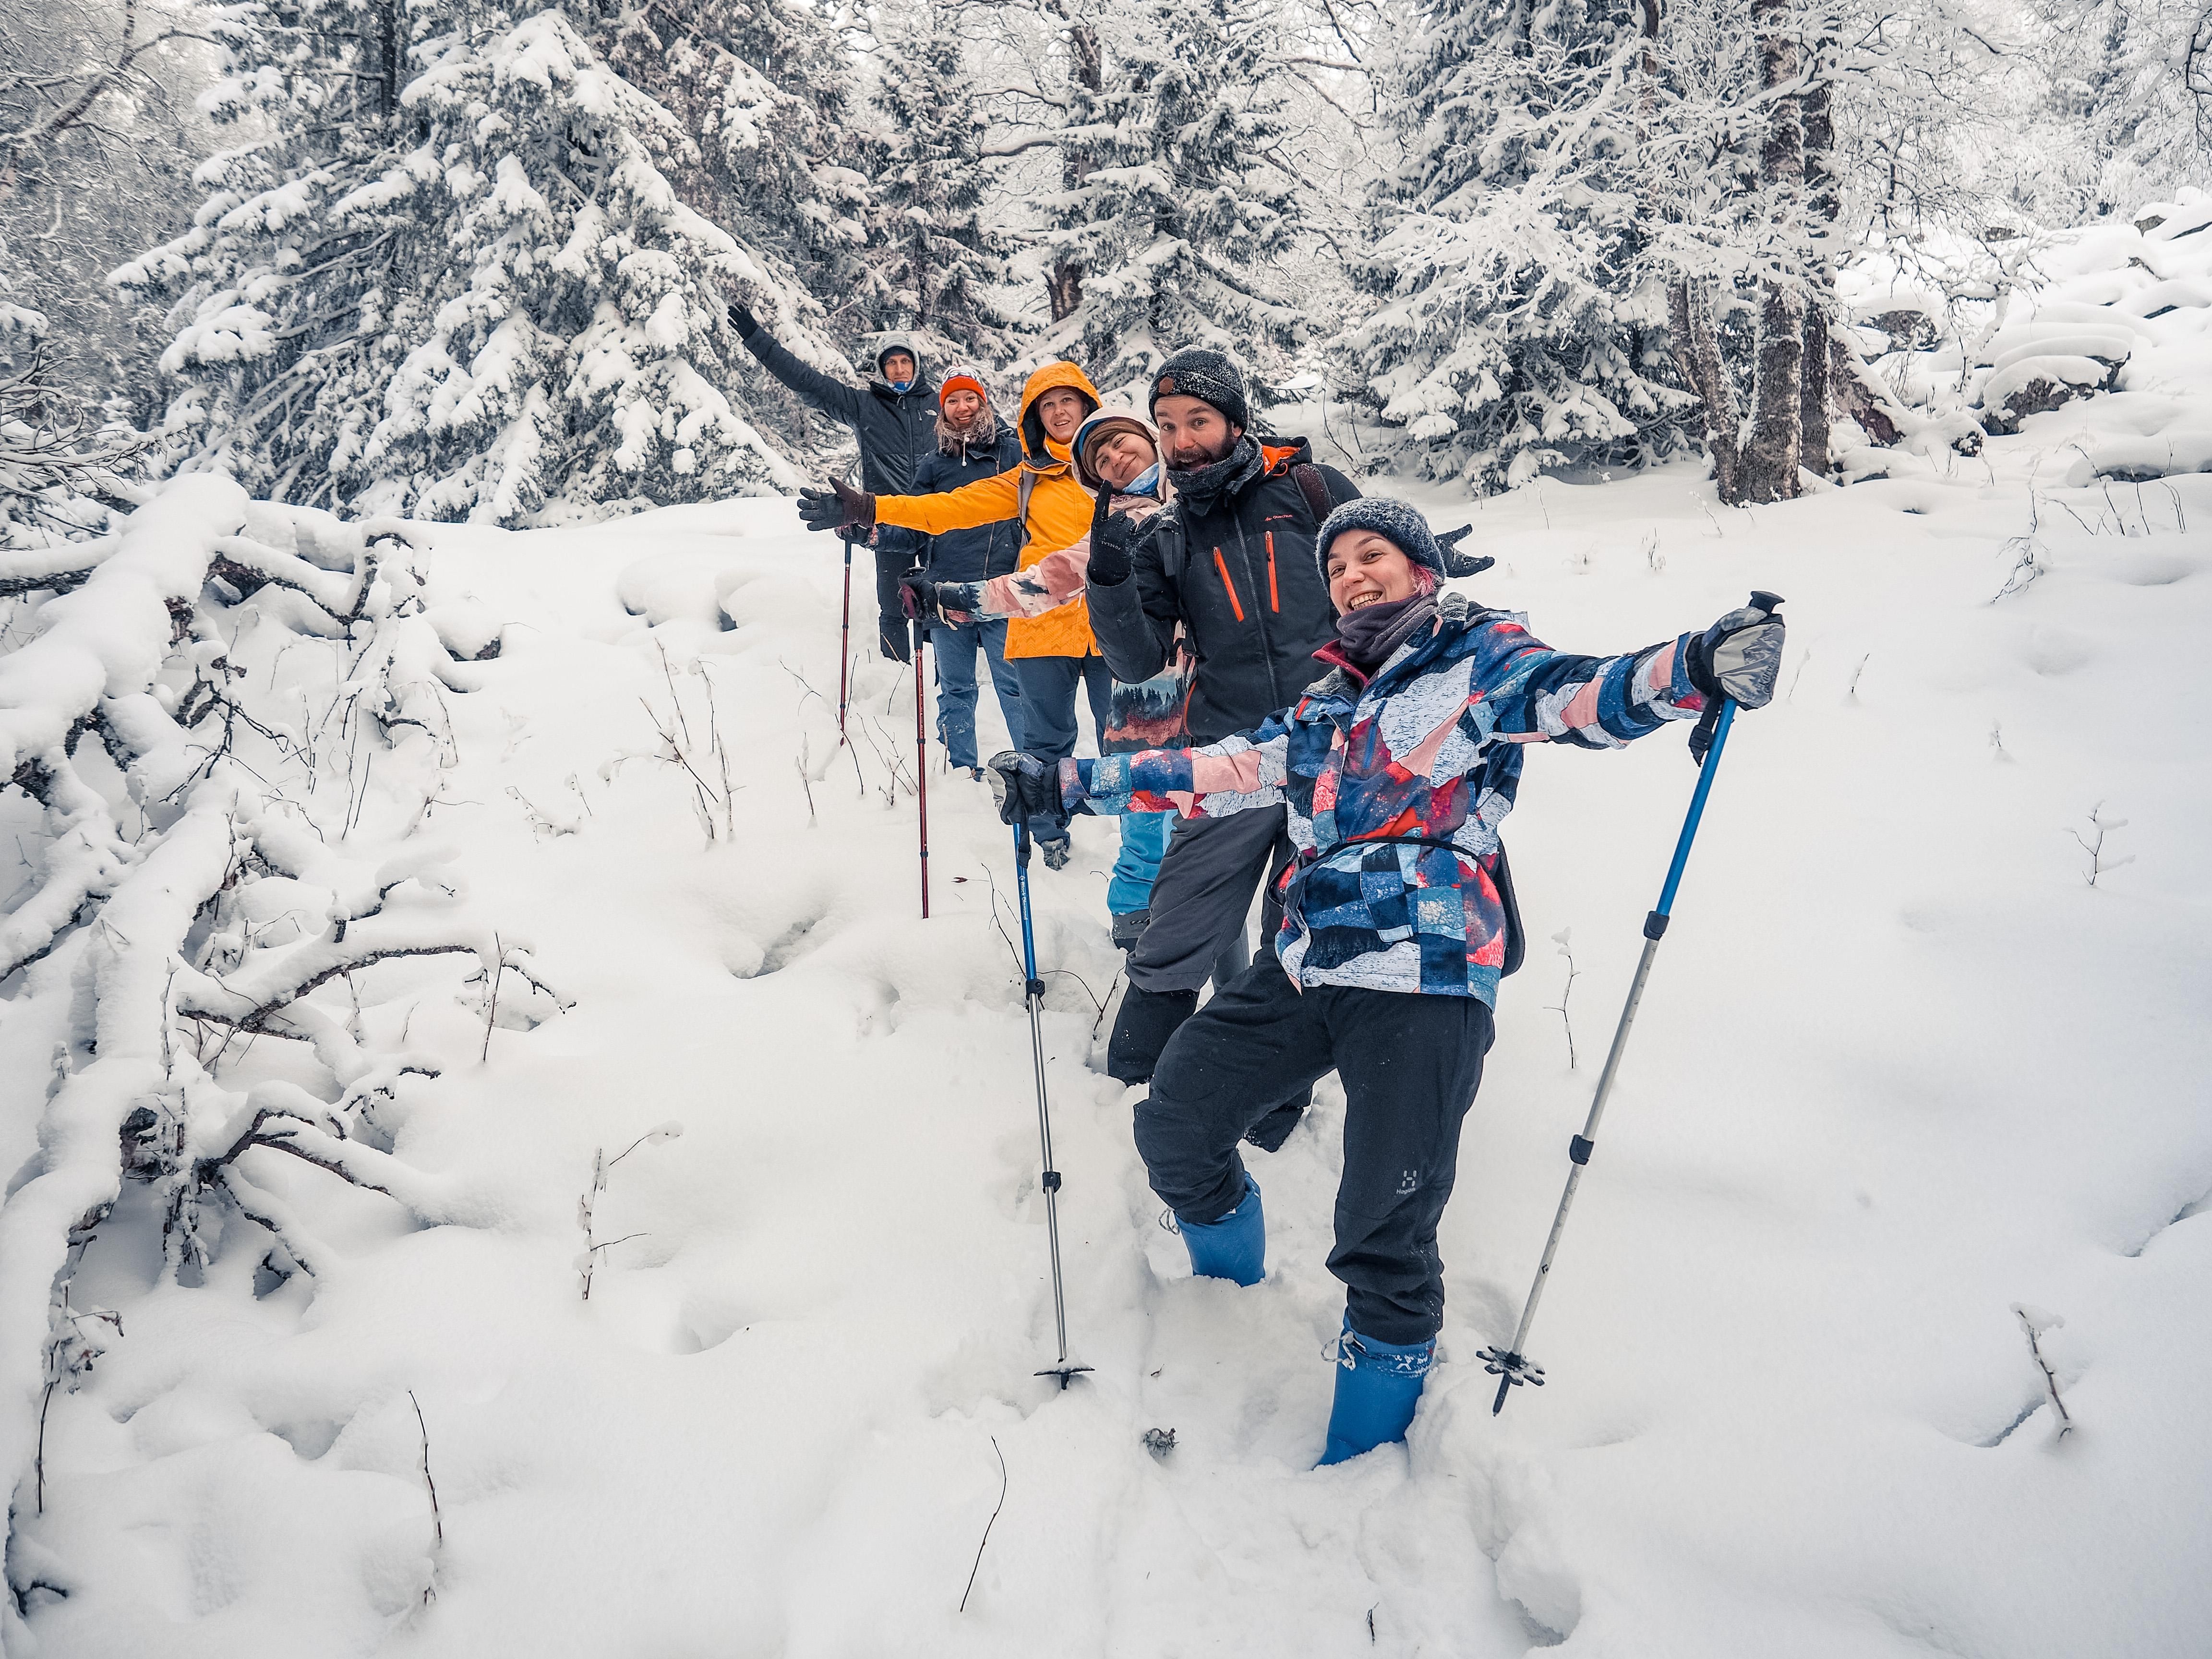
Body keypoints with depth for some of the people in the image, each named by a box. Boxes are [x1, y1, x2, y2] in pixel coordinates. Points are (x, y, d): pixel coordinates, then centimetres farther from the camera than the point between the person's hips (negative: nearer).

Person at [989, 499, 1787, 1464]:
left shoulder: (1476, 658, 3)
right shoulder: (1324, 705, 22)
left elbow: (1574, 697, -15)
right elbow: (1220, 772, 23)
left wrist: (1692, 669, -36)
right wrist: (1063, 785, 20)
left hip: (1423, 986, -7)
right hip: (1304, 973, 7)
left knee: (1384, 1240, -6)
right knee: (1173, 1130, 11)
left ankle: (1367, 1452, 15)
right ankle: (1232, 1300, 40)